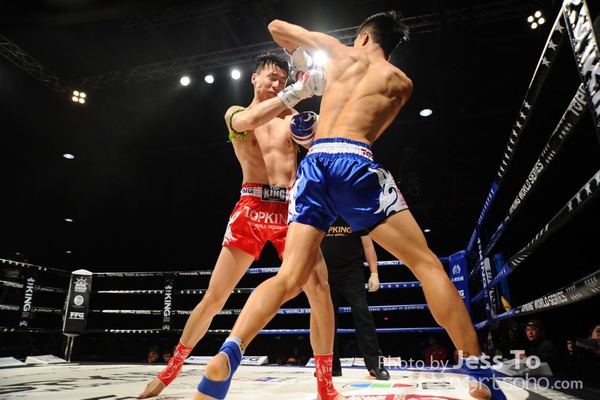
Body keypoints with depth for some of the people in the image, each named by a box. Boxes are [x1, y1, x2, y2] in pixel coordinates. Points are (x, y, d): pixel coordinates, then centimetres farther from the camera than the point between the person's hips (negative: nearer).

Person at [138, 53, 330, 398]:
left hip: (290, 209, 2)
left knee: (321, 293, -11)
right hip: (253, 208, -2)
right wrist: (296, 92, -23)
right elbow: (248, 121, -15)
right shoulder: (236, 113, 11)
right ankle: (171, 369, 24)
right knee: (214, 298, 1)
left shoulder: (291, 118, 17)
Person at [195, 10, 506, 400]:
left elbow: (276, 27, 33)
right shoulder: (401, 82, 23)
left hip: (313, 164, 3)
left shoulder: (338, 51, 26)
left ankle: (227, 355, -16)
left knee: (290, 277, 1)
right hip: (354, 162, -2)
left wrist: (304, 56, 50)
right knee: (427, 264, 4)